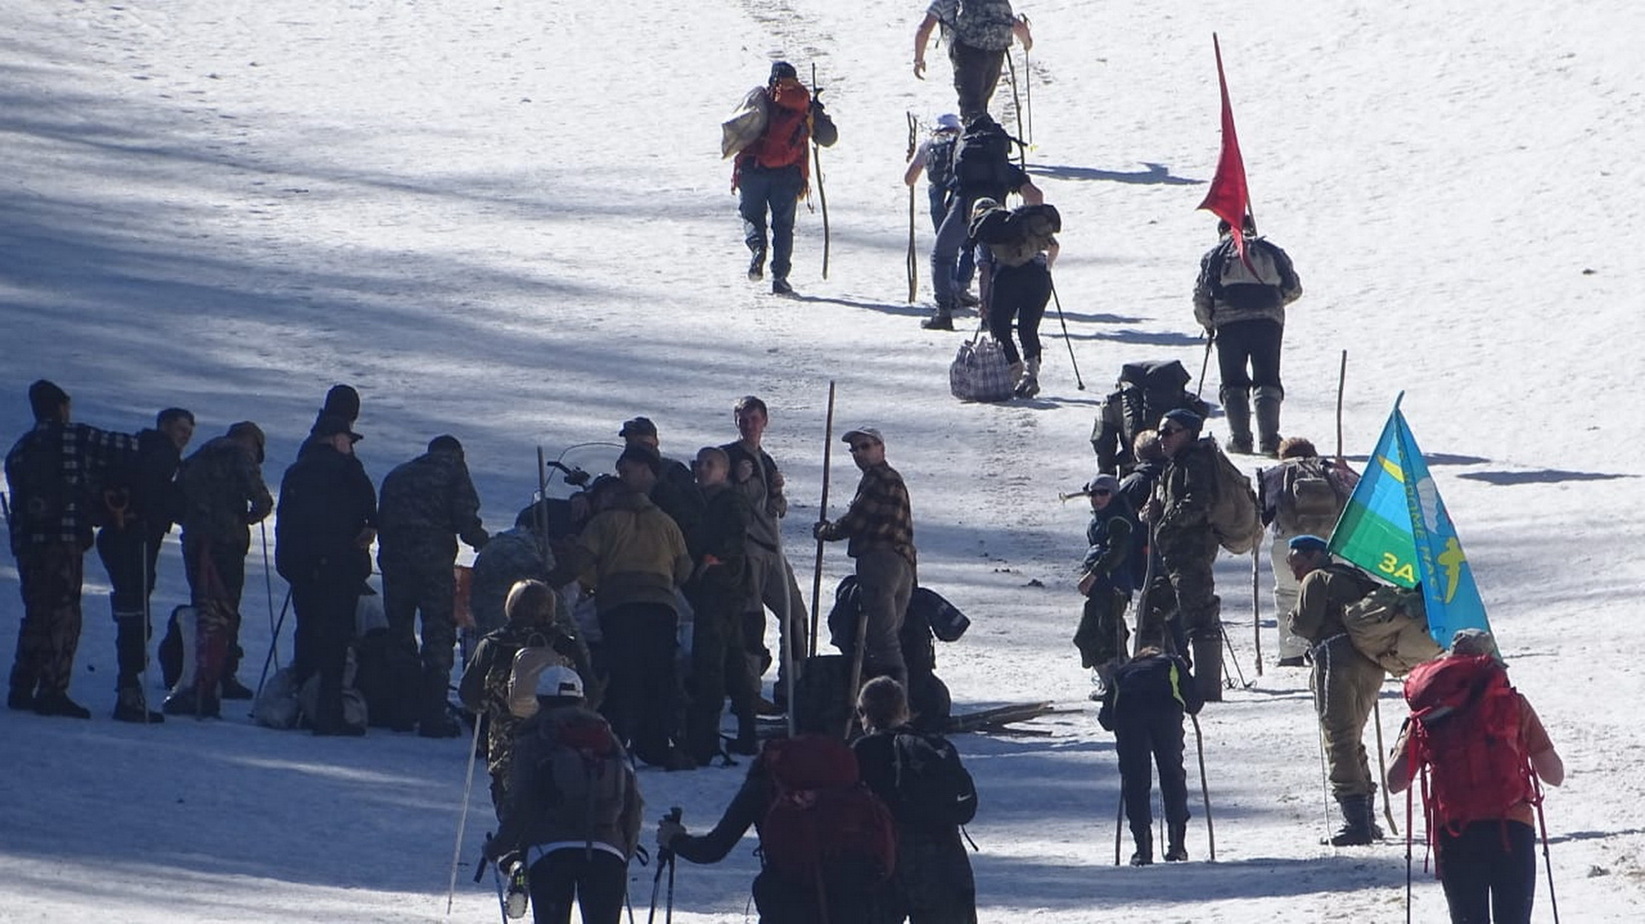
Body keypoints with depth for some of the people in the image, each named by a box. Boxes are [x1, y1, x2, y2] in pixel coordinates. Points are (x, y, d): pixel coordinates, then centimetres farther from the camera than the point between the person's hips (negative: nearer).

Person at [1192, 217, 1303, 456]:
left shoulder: (1216, 255, 12)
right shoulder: (1271, 252, 17)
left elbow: (1200, 296, 7)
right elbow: (1294, 289, 21)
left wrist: (1208, 324, 23)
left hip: (1229, 321, -1)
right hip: (1269, 321, 1)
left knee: (1234, 384, 8)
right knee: (1267, 381, 5)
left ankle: (1239, 440, -2)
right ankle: (1269, 441, -8)